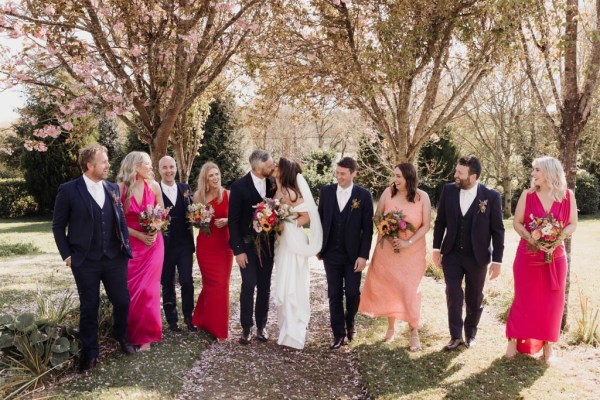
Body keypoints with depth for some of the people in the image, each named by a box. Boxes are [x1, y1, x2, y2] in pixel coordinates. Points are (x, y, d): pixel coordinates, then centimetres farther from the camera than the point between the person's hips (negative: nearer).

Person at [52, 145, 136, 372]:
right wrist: (67, 255, -5)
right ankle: (89, 352, 27)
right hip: (86, 261, -3)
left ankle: (121, 336, 39)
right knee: (89, 308, 9)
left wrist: (125, 243, 3)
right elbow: (58, 226, -2)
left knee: (122, 301, 10)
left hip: (115, 258, 3)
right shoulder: (69, 190, -8)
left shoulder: (113, 188, 4)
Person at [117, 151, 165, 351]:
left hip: (153, 243, 1)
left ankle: (146, 335, 11)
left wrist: (155, 232, -9)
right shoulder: (121, 188, -8)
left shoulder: (154, 186, -1)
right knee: (131, 289, 4)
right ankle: (133, 332, 24)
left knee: (148, 288, -1)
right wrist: (139, 235, -13)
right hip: (131, 244, -1)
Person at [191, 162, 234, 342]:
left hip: (224, 244, 0)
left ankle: (210, 323, 18)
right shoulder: (198, 195, -1)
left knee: (221, 284, 1)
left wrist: (226, 221, -17)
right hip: (205, 245, 0)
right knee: (214, 284, 5)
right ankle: (216, 326, 22)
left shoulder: (228, 194, -4)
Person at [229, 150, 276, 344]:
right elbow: (233, 220, -10)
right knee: (248, 286, -3)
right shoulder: (239, 186, -12)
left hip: (268, 243, 4)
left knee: (264, 286, 9)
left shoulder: (273, 183, -2)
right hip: (247, 244, -4)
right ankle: (246, 328, 12)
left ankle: (261, 326, 22)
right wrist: (238, 249, -13)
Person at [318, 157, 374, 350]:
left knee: (352, 293, 5)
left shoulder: (364, 195, -6)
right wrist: (318, 246, 6)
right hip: (331, 254, 2)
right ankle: (338, 334, 18)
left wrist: (363, 255, -10)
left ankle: (350, 323, 34)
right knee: (334, 295, 6)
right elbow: (320, 219, 7)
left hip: (353, 254, -2)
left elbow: (367, 228, -6)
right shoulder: (326, 191, 0)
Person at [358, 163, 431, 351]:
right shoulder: (388, 192, -5)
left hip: (412, 251, -2)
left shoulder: (422, 197, -8)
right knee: (387, 287, 8)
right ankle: (391, 327, 25)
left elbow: (426, 225, -7)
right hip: (387, 248, 2)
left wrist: (408, 242, -16)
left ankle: (414, 332, 12)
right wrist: (388, 236, -11)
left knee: (409, 289, -1)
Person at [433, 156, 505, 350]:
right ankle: (456, 336, 11)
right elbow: (440, 221, 5)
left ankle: (471, 333, 32)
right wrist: (437, 248, 3)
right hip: (452, 254, 2)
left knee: (474, 298, 13)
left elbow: (498, 230, -7)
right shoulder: (448, 190, -4)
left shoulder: (491, 196, -12)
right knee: (453, 295, -1)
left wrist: (497, 260, -7)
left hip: (477, 257, -1)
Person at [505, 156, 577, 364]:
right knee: (524, 298, 6)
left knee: (553, 301, 6)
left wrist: (559, 237, -17)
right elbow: (517, 222, -1)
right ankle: (514, 340, 17)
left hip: (555, 256, 1)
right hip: (528, 255, 0)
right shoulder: (527, 194, -2)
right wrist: (530, 238, -17)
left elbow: (573, 224, 2)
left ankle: (548, 344, 20)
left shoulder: (567, 196, -2)